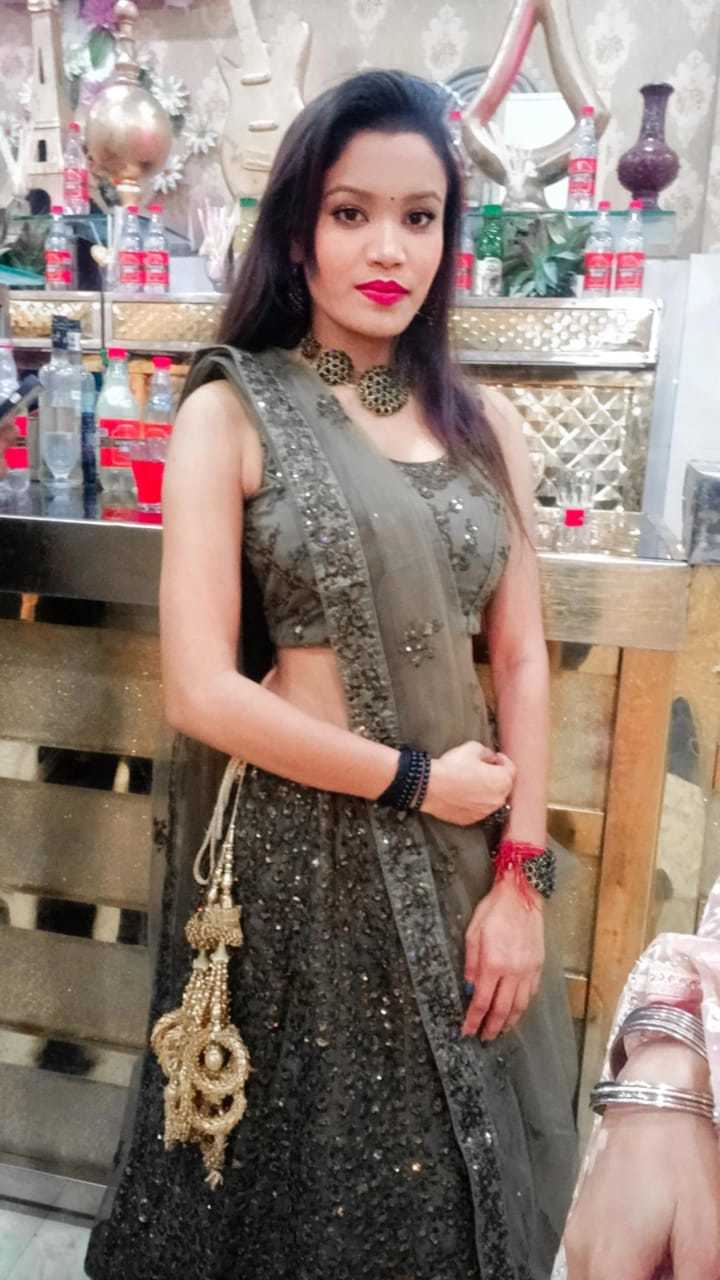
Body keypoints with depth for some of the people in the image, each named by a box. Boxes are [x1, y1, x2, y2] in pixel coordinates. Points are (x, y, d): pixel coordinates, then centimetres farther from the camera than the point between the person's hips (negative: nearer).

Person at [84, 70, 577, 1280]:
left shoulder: (483, 425, 5)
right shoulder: (232, 413, -7)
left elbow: (523, 661, 4)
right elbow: (202, 692, -14)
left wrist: (521, 874, -3)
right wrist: (415, 779, -10)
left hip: (462, 858, 4)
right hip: (295, 855, -4)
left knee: (460, 1175, 22)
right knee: (306, 1173, 18)